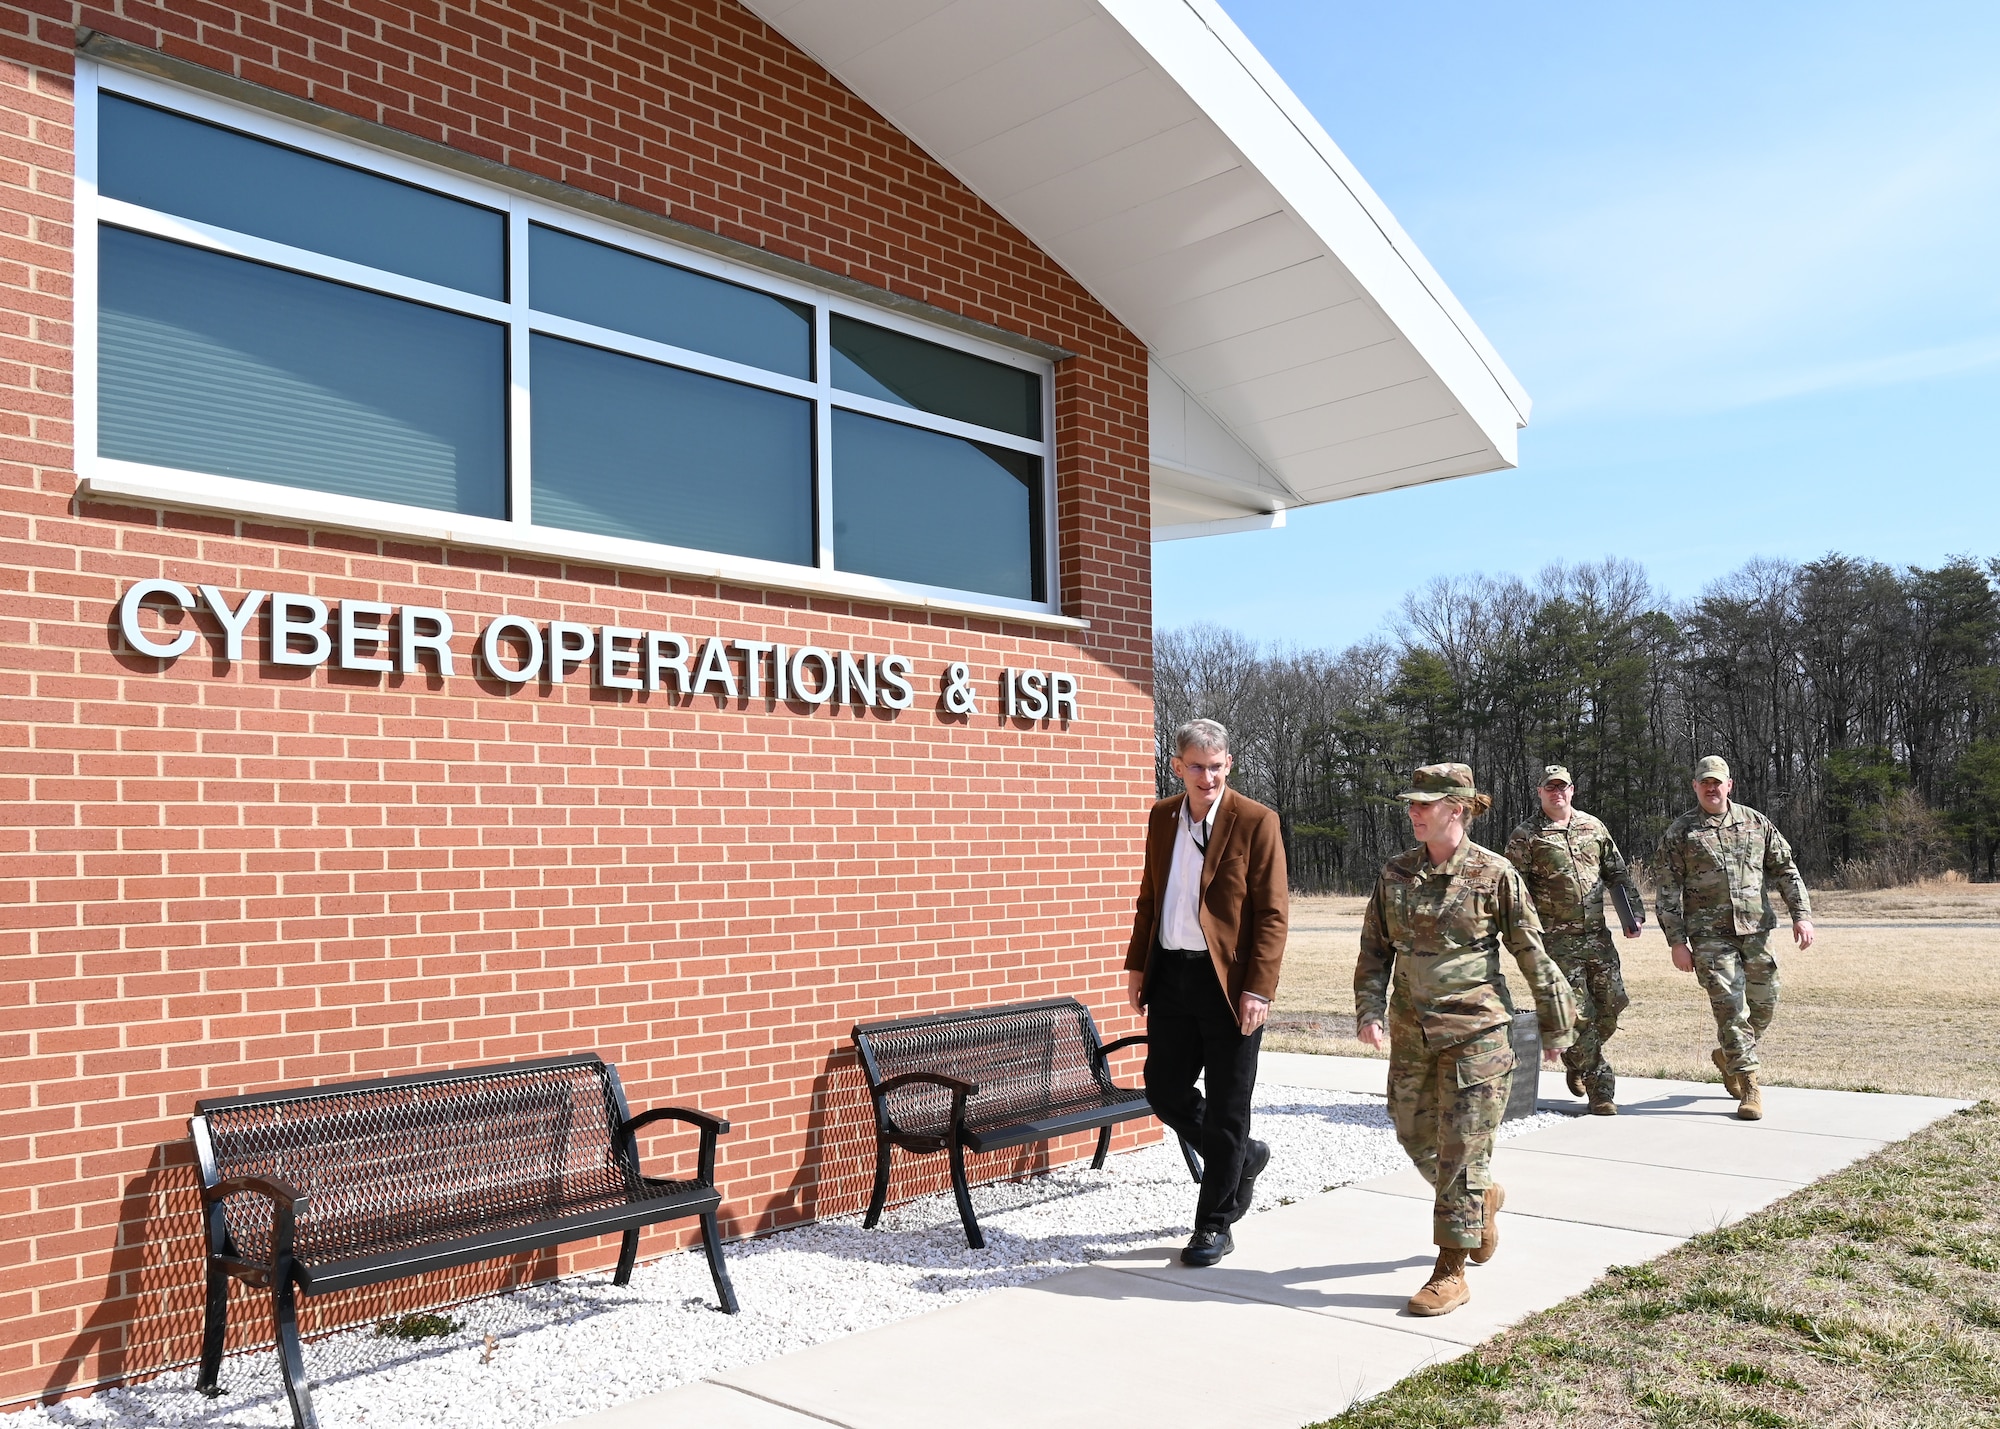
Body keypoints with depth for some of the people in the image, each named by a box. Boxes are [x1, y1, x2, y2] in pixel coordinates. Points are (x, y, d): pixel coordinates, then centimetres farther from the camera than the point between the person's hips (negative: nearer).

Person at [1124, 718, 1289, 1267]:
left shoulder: (1255, 822, -9)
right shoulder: (1162, 817, 8)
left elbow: (1273, 913, -11)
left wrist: (1258, 988, -17)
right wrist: (1137, 965, 11)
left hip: (1229, 982, -5)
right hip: (1171, 976, 6)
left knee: (1226, 1108, 4)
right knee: (1164, 1090, 10)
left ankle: (1215, 1226, 19)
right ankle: (1243, 1158, 35)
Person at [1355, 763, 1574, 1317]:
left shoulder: (1494, 874, -8)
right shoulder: (1396, 873, 4)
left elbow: (1532, 954, -1)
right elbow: (1375, 949, 8)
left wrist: (1554, 1027, 4)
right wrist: (1369, 1011, -5)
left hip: (1476, 1031, -5)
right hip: (1410, 1032, 5)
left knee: (1461, 1148, -3)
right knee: (1416, 1137, 14)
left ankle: (1451, 1272, 7)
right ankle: (1484, 1198, 43)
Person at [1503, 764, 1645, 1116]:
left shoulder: (1593, 827, 11)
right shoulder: (1525, 837, -4)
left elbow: (1619, 873, 17)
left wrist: (1634, 913, 10)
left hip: (1598, 935, 5)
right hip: (1557, 940, -5)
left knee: (1611, 1006, 6)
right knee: (1578, 1015, -5)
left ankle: (1578, 1063, 30)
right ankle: (1601, 1089, 8)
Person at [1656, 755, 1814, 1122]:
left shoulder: (1755, 823, 10)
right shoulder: (1679, 833, 2)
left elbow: (1786, 871, 13)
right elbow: (1669, 892, 0)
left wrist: (1802, 915, 1)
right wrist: (1677, 941, -6)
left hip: (1756, 931, 3)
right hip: (1710, 936, -3)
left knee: (1764, 1004, 9)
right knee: (1730, 1006, -8)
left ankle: (1727, 1056, 34)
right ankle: (1750, 1086, 1)